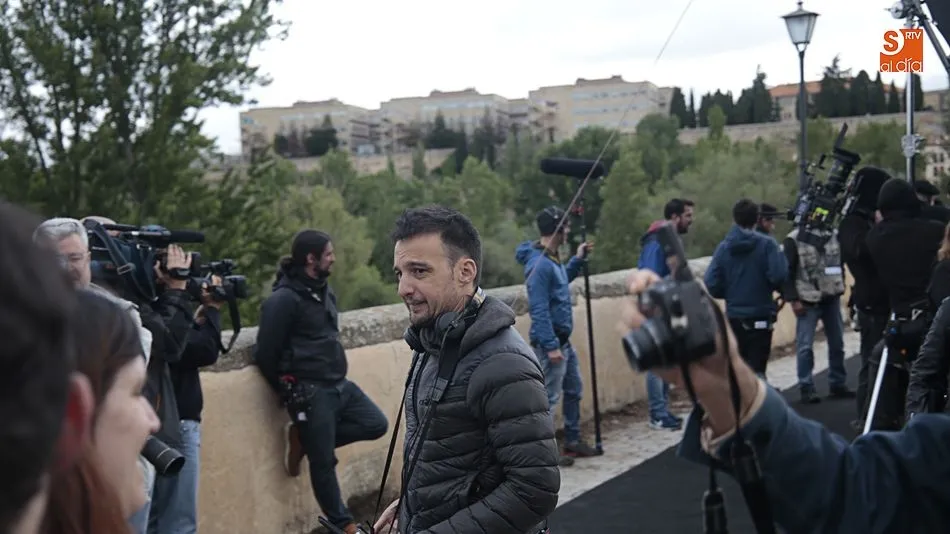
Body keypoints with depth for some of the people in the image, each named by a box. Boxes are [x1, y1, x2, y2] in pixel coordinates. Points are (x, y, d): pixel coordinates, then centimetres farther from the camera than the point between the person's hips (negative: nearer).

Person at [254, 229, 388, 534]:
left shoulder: (324, 291, 11)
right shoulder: (283, 299, -16)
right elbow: (265, 355, -14)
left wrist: (336, 379, 17)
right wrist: (289, 392, -4)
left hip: (339, 384, 8)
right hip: (310, 391, -8)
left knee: (376, 425, 6)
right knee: (323, 462, 1)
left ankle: (304, 439, 11)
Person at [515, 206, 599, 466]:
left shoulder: (551, 259, 8)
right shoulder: (539, 264, -22)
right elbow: (539, 310, -24)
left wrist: (578, 260, 17)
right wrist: (551, 346, -25)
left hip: (563, 339, 10)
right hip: (550, 341, -10)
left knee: (574, 390, 18)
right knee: (550, 397, -3)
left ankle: (573, 441, 30)